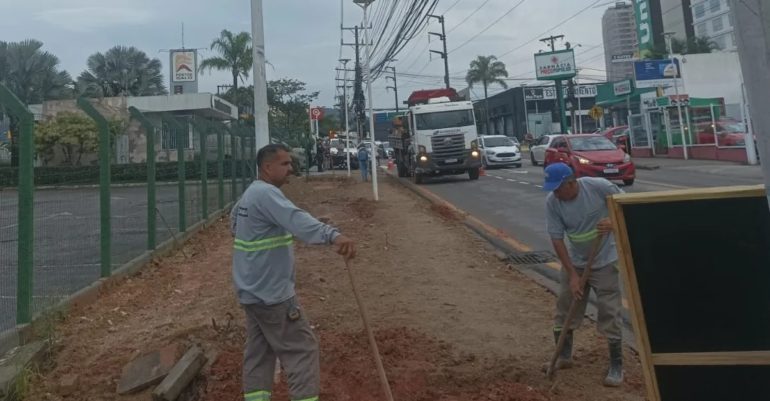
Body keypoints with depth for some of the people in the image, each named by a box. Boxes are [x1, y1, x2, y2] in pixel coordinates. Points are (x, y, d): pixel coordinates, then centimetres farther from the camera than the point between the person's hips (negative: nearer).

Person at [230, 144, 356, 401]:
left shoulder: (249, 194, 12)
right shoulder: (266, 194, -21)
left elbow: (234, 222, 31)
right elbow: (296, 219, -41)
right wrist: (334, 235, -53)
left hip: (252, 290, 10)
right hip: (271, 292, -10)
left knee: (258, 350, 16)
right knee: (302, 349, -2)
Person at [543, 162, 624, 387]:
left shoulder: (598, 186, -22)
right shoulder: (552, 202, -16)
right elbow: (557, 240, -14)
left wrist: (613, 222, -28)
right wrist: (572, 274, -17)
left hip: (604, 261, -3)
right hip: (575, 262, 3)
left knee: (609, 313, -1)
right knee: (565, 309, 10)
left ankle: (616, 366, 14)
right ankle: (563, 357, 29)